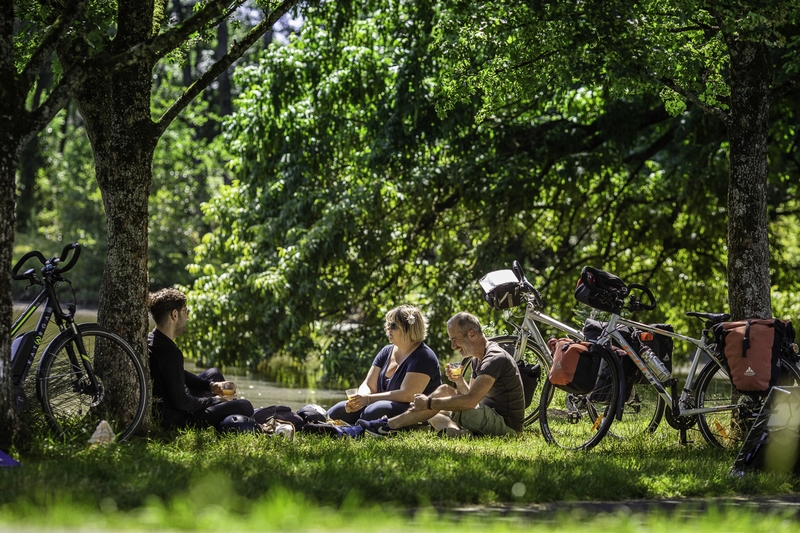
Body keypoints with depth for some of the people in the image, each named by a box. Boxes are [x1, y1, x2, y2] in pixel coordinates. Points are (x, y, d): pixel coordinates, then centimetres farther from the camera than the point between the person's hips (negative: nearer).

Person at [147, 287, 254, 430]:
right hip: (174, 418, -11)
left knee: (214, 374, 30)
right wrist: (215, 401, -10)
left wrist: (211, 385, 11)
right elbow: (181, 402, -26)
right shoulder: (169, 352, -28)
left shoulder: (151, 340, 4)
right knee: (245, 407, -15)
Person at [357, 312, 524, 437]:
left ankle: (388, 425, -15)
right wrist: (459, 382, -5)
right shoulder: (478, 359, 14)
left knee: (445, 391, -17)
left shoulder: (495, 358, -18)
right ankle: (456, 431, -15)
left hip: (506, 425, -10)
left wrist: (429, 403, -22)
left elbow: (470, 400, -27)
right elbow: (473, 399, 16)